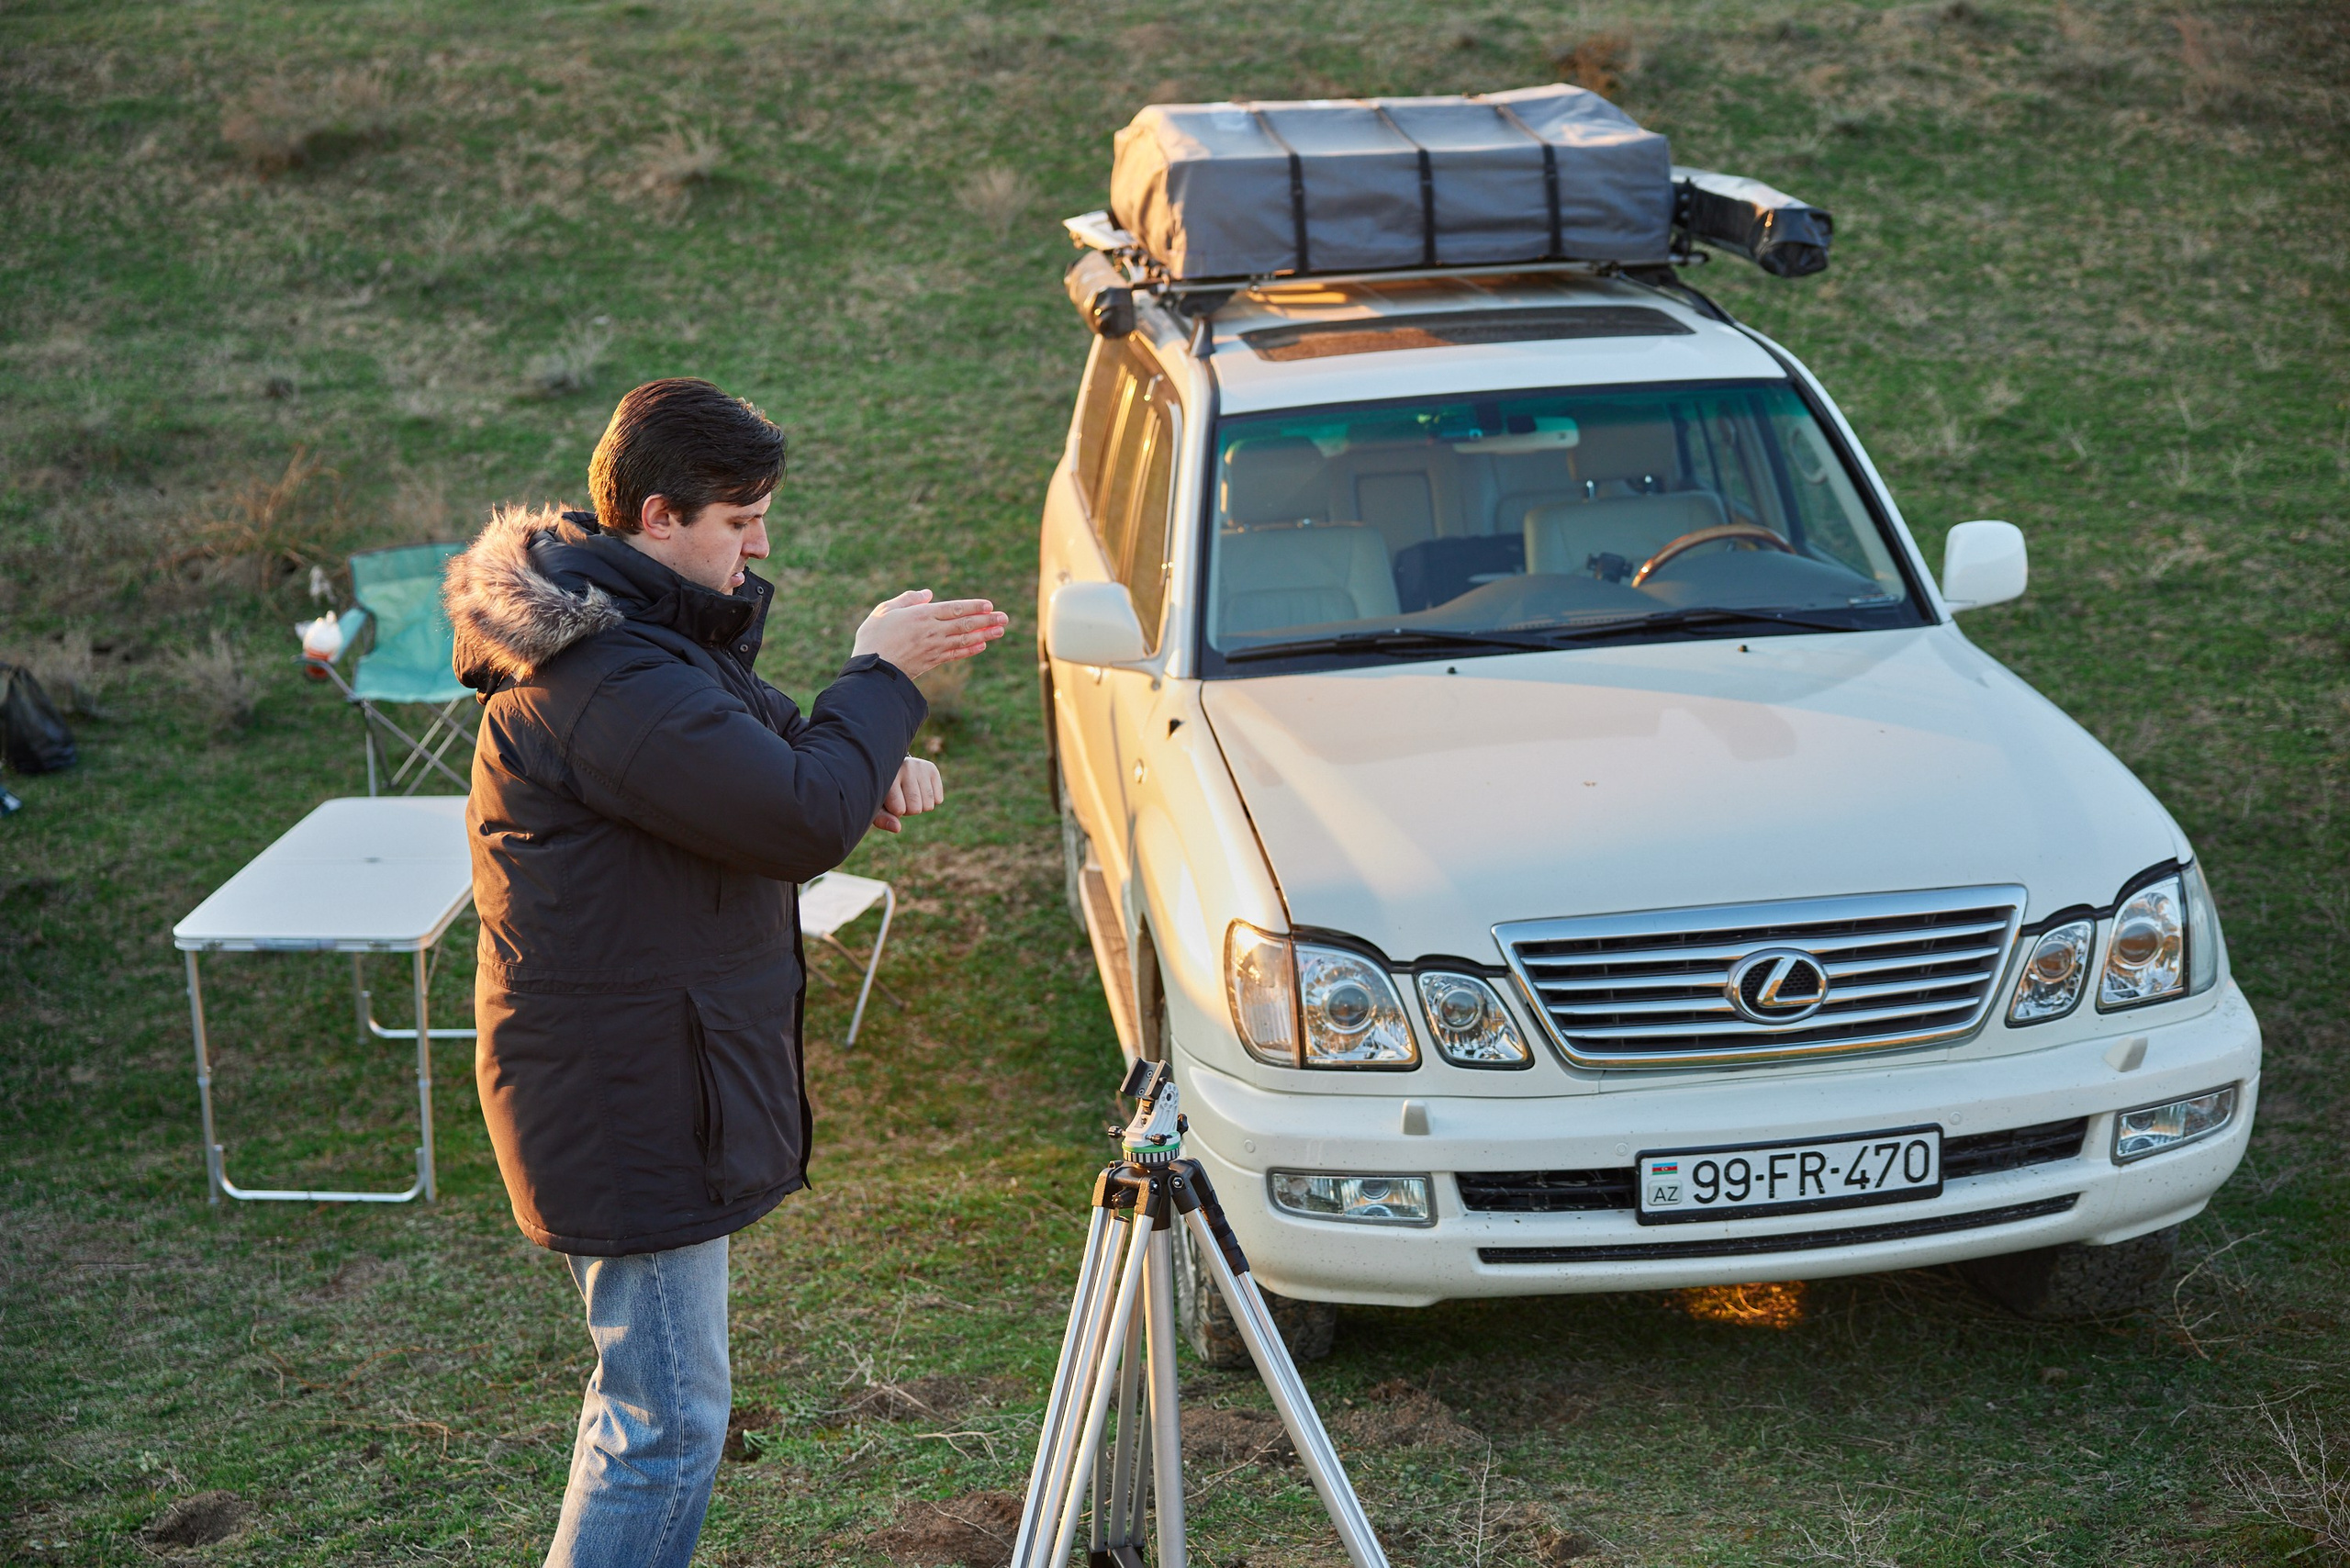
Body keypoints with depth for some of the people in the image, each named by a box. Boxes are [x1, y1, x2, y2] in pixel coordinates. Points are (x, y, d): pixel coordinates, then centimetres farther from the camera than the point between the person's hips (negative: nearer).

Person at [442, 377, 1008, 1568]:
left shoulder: (639, 628, 9)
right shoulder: (608, 684, -25)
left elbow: (756, 759, 20)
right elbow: (803, 821, -29)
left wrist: (864, 763, -2)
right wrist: (883, 676, -14)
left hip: (632, 1071, 11)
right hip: (632, 1103, -11)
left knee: (648, 1394, 22)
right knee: (669, 1417, -4)